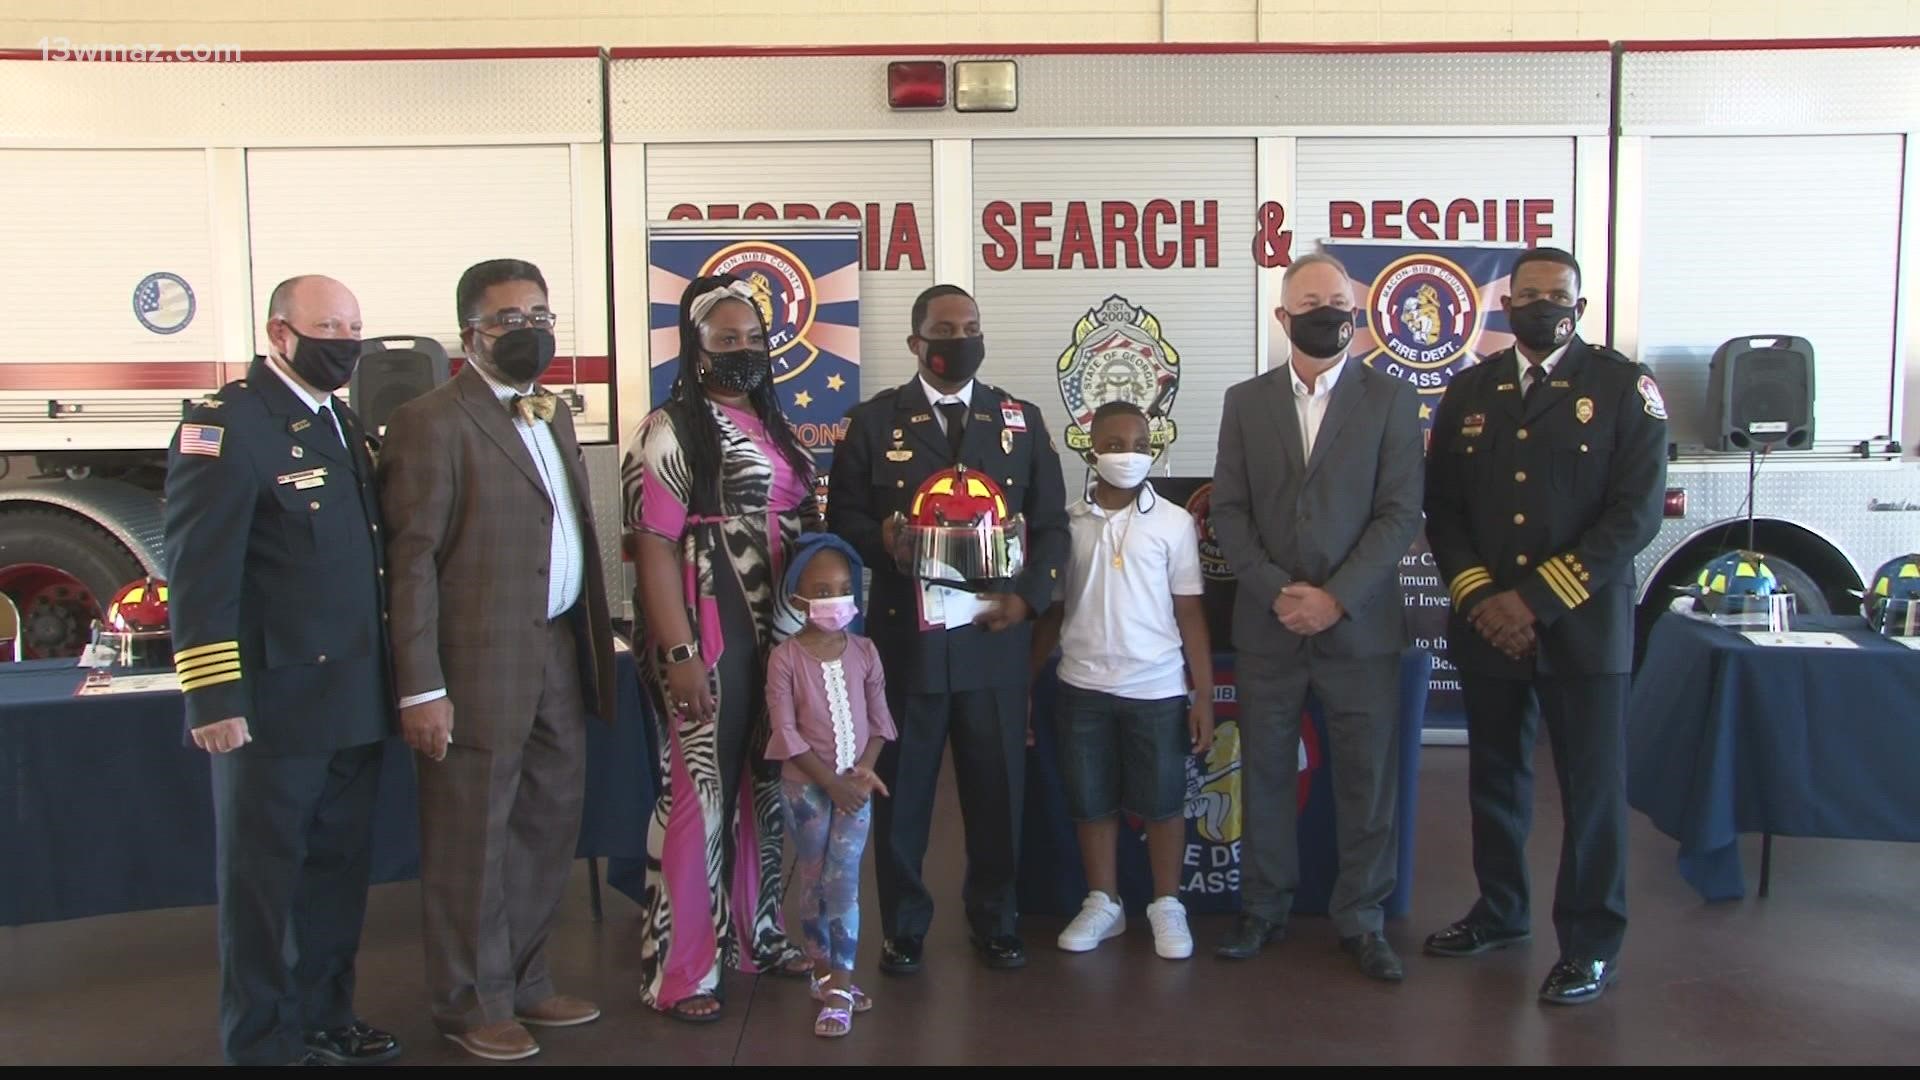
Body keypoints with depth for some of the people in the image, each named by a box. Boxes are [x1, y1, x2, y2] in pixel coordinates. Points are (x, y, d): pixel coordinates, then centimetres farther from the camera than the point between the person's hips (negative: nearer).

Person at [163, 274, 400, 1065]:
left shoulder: (345, 423, 15)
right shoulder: (226, 424, -10)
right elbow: (199, 571, -15)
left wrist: (390, 675, 15)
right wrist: (212, 697, -18)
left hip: (355, 701, 7)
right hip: (273, 704, -7)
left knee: (339, 873, 16)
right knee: (263, 880, 7)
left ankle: (325, 1020, 31)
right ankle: (263, 1045, 21)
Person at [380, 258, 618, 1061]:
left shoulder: (556, 415, 15)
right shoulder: (432, 421, -9)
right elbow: (412, 560, -13)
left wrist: (592, 643, 10)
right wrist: (421, 688, -16)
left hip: (561, 652, 8)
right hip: (481, 663, -8)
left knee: (549, 828, 17)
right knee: (473, 842, 5)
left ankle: (525, 981, 33)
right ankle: (473, 1004, 22)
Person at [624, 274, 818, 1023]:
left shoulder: (772, 427, 14)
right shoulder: (671, 432, -7)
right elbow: (654, 549, -13)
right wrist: (679, 654, -20)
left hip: (781, 637, 7)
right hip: (710, 642, -7)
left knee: (765, 788, 14)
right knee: (699, 793, -1)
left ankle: (755, 933, 30)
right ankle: (679, 970, 10)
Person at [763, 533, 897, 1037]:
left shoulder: (864, 651, 2)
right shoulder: (785, 656, -8)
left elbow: (878, 718, 4)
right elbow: (785, 730, -12)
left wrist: (865, 769, -10)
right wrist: (830, 781, -14)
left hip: (855, 784, 2)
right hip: (806, 786, -2)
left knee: (843, 881, -4)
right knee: (813, 881, 8)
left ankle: (837, 985, 1)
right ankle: (825, 970, 23)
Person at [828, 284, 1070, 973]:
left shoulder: (1021, 420, 12)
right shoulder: (874, 421, 7)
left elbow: (1051, 521, 11)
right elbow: (843, 516, 5)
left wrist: (1028, 596, -3)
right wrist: (881, 541, -16)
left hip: (995, 633, 2)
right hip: (907, 637, -1)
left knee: (998, 786, 7)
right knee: (902, 786, 5)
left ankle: (995, 920, 25)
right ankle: (903, 927, 20)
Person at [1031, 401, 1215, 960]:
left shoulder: (1174, 522, -3)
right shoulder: (1067, 523, 1)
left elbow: (1189, 612, 0)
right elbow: (1052, 609, 7)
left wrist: (1204, 695, -4)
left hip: (1157, 687, -1)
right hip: (1083, 686, 2)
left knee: (1161, 800, 7)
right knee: (1091, 801, 11)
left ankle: (1167, 907, 24)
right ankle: (1103, 904, 26)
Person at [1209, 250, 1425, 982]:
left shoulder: (1391, 399, 2)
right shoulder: (1246, 402, 7)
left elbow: (1400, 513, -4)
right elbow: (1228, 511, 3)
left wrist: (1336, 597, -14)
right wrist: (1277, 591, -10)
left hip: (1361, 625, -1)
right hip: (1268, 625, 2)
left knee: (1367, 782, 5)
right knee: (1265, 774, 10)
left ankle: (1361, 918, 20)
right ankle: (1264, 907, 25)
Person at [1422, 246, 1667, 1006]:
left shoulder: (1624, 388, -2)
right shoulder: (1469, 391, 9)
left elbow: (1636, 513, -9)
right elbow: (1442, 507, 8)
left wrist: (1535, 598, -15)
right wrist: (1478, 597, -7)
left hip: (1583, 626, -3)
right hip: (1485, 624, 4)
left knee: (1591, 788, 3)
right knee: (1494, 779, 14)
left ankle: (1590, 944, 18)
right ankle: (1500, 912, 32)